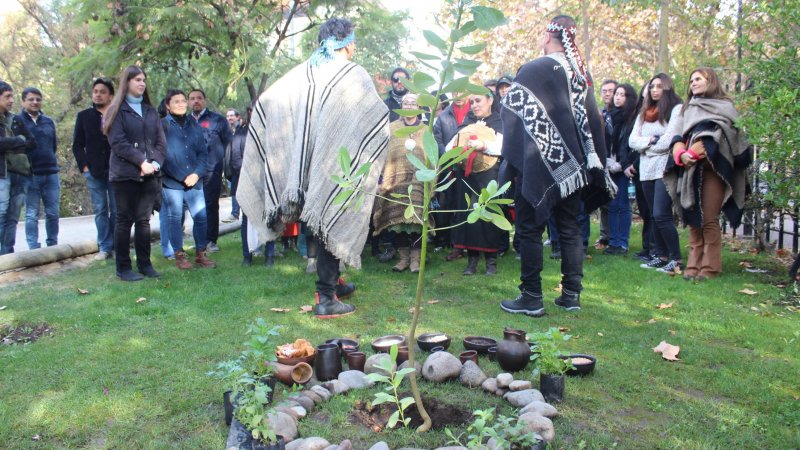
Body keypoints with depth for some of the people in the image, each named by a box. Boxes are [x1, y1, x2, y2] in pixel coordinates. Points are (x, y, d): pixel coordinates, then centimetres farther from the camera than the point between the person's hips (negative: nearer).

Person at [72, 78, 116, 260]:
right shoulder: (84, 116, 9)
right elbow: (78, 145, 9)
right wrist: (84, 166, -2)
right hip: (94, 171, 2)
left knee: (117, 211, 2)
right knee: (100, 210, 6)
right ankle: (104, 248, 11)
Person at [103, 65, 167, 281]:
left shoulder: (150, 111, 15)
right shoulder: (118, 110, 1)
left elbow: (161, 141, 9)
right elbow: (117, 142, -9)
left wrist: (155, 162, -8)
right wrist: (142, 161, -16)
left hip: (149, 174, 4)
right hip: (125, 174, -4)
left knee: (143, 220, 6)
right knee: (125, 220, 1)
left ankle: (144, 264, 13)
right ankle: (123, 268, 8)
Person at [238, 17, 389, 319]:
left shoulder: (304, 71, 7)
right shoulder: (354, 75, -5)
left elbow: (266, 101, 2)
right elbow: (379, 115, -11)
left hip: (305, 170, 5)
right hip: (337, 167, -5)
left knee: (320, 223, 19)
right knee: (332, 224, 3)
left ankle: (333, 282, 33)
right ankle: (326, 298, 4)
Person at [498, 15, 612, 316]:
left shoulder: (533, 70, -9)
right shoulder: (581, 75, 9)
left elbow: (511, 111, -7)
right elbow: (593, 121, 12)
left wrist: (511, 157, 3)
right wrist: (592, 163, 17)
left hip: (540, 166, -6)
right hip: (573, 166, 6)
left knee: (530, 228, 1)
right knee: (570, 228, 12)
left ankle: (531, 298, 2)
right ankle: (571, 295, 15)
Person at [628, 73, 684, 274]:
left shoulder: (677, 109, -2)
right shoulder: (644, 113, 18)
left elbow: (669, 140, -12)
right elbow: (632, 140, 9)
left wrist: (645, 145, 2)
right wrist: (651, 140, -9)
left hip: (665, 168, -7)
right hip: (647, 170, 7)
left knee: (661, 215, -14)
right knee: (655, 216, 10)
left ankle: (676, 259, -7)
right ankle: (661, 256, 18)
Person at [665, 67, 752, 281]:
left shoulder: (723, 107, 6)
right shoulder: (688, 109, 22)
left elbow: (717, 138, -6)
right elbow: (678, 137, 12)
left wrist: (691, 154, -8)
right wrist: (681, 155, -7)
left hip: (712, 169, -5)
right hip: (689, 170, 5)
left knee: (709, 220, -8)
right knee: (693, 219, 2)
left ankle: (711, 267, -4)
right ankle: (694, 264, 5)